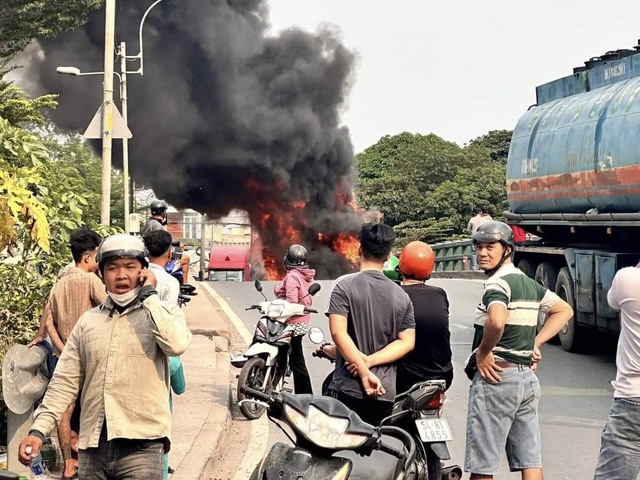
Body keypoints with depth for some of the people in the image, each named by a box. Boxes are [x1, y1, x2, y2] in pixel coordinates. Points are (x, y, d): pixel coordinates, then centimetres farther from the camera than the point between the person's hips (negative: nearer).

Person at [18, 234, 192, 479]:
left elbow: (176, 344, -19)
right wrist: (38, 429, -1)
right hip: (92, 447, 4)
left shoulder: (164, 313, 3)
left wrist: (149, 295, -9)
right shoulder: (88, 321, 13)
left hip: (141, 446, -3)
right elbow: (65, 381, 10)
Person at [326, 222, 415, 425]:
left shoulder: (345, 285, -6)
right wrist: (369, 361, -6)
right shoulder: (401, 295, 7)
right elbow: (407, 342, 2)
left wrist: (364, 372, -15)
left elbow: (338, 333, -16)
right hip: (385, 392, 4)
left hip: (349, 389, -4)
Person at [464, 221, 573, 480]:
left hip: (496, 376, -9)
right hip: (528, 377, 9)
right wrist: (535, 344, 16)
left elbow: (497, 321, -33)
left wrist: (482, 353, -17)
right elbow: (564, 310, 24)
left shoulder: (498, 283, -13)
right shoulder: (530, 284, 13)